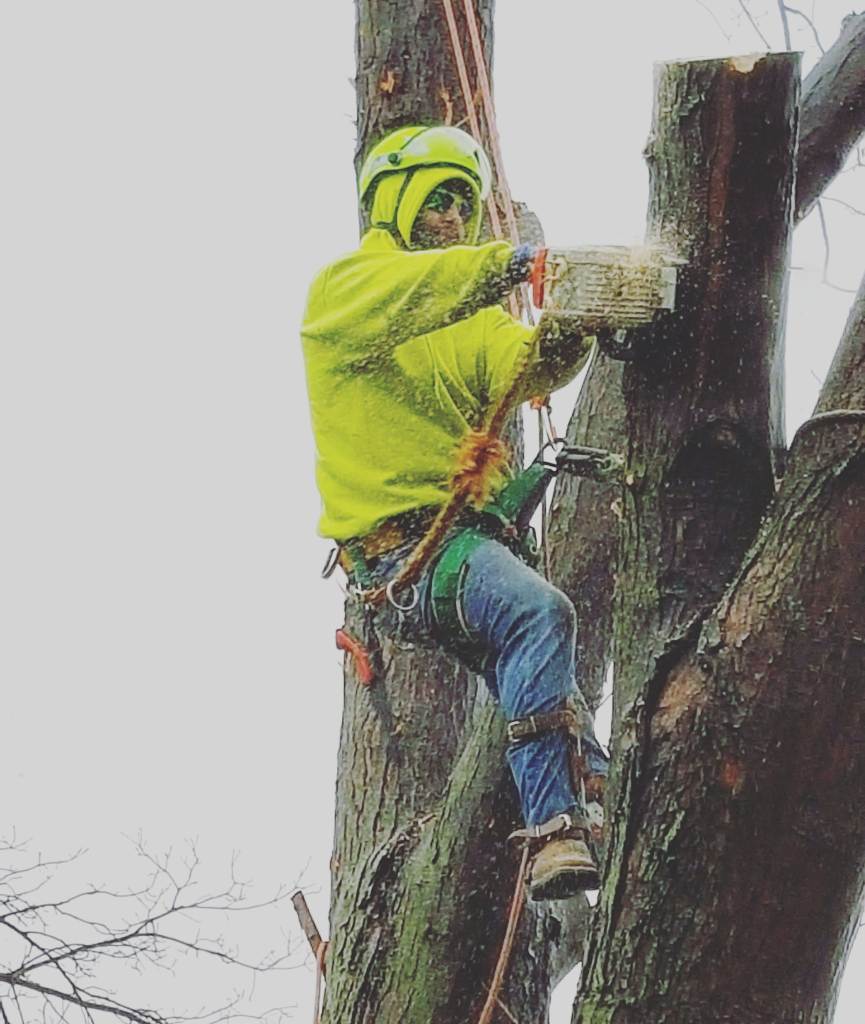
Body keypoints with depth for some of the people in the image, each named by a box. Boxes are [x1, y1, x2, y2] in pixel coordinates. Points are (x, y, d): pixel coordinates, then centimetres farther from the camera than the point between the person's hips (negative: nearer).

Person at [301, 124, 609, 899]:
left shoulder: (472, 318, 27)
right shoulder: (344, 287, 7)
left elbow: (522, 366, 3)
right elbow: (399, 298, -20)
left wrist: (566, 331, -19)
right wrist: (506, 265, -30)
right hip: (400, 541, -9)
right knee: (538, 612, -30)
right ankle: (555, 830, -37)